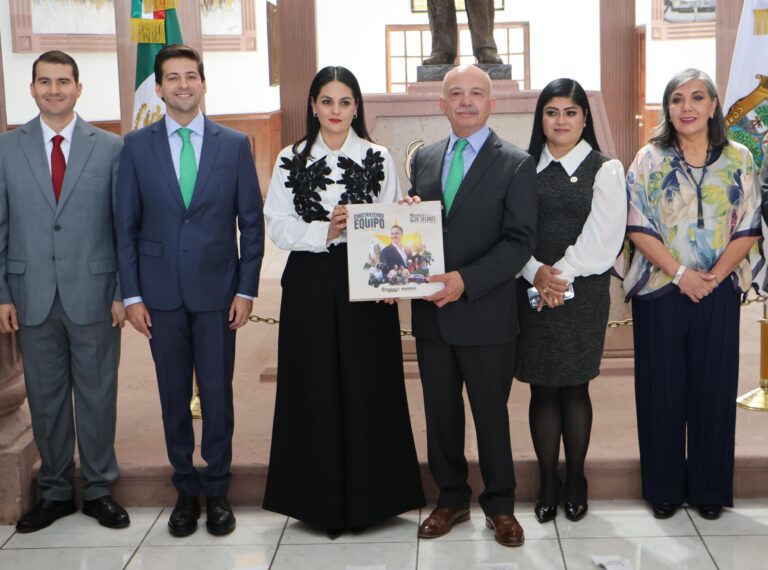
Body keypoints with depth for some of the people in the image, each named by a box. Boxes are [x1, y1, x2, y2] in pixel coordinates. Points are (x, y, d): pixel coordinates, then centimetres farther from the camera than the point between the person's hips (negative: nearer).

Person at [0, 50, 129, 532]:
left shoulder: (111, 148, 1)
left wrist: (123, 292, -3)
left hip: (94, 294, -1)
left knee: (97, 394, 7)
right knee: (45, 397, 10)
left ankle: (99, 490, 22)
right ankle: (55, 492, 24)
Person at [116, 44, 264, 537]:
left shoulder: (235, 144, 2)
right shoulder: (137, 145, 3)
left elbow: (252, 222, 3)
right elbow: (127, 224, 3)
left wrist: (247, 289, -3)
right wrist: (132, 294, -2)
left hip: (216, 290, -1)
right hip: (161, 293, 1)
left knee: (217, 395, 4)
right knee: (174, 395, 9)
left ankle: (217, 490, 19)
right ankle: (186, 490, 22)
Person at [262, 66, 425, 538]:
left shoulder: (379, 159, 5)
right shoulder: (291, 161, 7)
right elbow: (278, 228, 0)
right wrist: (326, 233, -17)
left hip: (364, 286, 0)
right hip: (309, 288, 1)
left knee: (368, 389, 1)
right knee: (315, 389, 4)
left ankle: (368, 496, 15)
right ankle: (322, 500, 15)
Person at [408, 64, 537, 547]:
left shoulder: (516, 164, -5)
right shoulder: (424, 159, 10)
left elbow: (520, 241, -11)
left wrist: (466, 280, -22)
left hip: (486, 313, -4)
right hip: (431, 312, 4)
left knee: (491, 414, 8)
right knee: (440, 412, 13)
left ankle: (500, 505, 24)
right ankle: (452, 498, 29)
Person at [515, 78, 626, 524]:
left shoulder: (605, 170, 1)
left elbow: (603, 240, -7)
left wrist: (560, 274, -12)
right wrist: (536, 272, -14)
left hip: (583, 293, -2)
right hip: (532, 291, 2)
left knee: (575, 387, 5)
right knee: (542, 389, 5)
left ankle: (576, 481, 20)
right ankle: (548, 483, 17)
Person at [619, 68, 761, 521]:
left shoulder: (738, 160, 4)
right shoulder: (650, 160, 1)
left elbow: (749, 229, 1)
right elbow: (638, 228, -5)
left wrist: (714, 276, -11)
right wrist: (681, 273, -14)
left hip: (718, 294, 1)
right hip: (661, 293, -1)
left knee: (713, 389, 6)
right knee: (662, 390, 4)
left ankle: (709, 488, 19)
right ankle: (664, 488, 17)